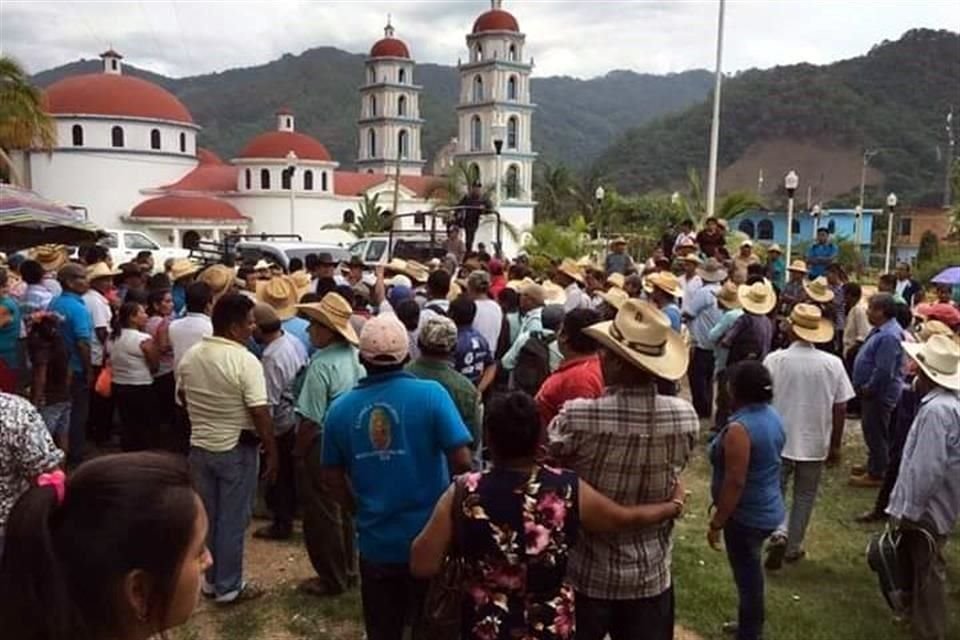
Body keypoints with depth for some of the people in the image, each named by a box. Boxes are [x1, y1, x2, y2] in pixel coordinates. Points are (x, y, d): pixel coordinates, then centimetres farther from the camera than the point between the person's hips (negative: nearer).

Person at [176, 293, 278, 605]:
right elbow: (260, 413, -21)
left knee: (206, 516, 17)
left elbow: (182, 397, 15)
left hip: (200, 446, 7)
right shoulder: (245, 361, -21)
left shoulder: (190, 356, 1)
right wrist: (272, 453, -12)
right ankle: (228, 587, 16)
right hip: (236, 449, -6)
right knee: (233, 520, 5)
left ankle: (211, 580, 30)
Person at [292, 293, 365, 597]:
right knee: (343, 509, 20)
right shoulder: (354, 356, -1)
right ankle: (348, 570, 34)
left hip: (321, 446, -8)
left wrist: (298, 451, -8)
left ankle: (332, 579, 21)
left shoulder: (322, 365, -25)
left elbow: (310, 419, -23)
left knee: (322, 514, 8)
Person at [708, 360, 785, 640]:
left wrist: (716, 523, -18)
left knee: (747, 575, 6)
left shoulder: (740, 428, -27)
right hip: (768, 510, 9)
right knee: (750, 571, 24)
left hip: (747, 516, -9)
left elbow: (735, 482, -27)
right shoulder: (773, 416, 2)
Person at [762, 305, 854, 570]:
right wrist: (836, 444, 9)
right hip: (815, 443, 1)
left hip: (779, 441, -1)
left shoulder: (775, 360, -13)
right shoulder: (833, 364, -8)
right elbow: (840, 408, -3)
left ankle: (779, 533, -5)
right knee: (804, 496, 17)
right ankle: (793, 547, 25)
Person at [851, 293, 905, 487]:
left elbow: (884, 371, -29)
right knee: (871, 432, 21)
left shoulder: (888, 336, -26)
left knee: (875, 434, 2)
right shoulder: (881, 330, 7)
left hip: (879, 394, -10)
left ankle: (876, 474, 14)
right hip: (873, 392, 10)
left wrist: (867, 389, -16)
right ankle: (873, 466, 35)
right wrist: (864, 387, 13)